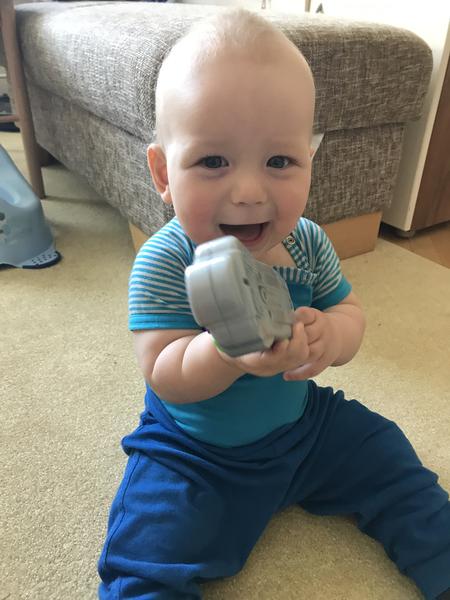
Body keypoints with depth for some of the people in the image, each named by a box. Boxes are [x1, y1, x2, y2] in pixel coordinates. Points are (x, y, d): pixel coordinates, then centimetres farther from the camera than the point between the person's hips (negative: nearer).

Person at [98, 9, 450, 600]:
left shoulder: (308, 244, -12)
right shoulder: (164, 263, -24)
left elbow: (350, 311, -2)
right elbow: (165, 377, -26)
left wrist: (329, 334, -28)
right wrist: (229, 351, -48)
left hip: (304, 423, 4)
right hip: (194, 451, -3)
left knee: (397, 473, 13)